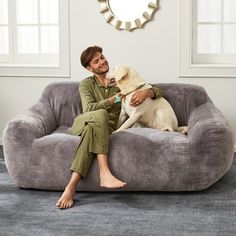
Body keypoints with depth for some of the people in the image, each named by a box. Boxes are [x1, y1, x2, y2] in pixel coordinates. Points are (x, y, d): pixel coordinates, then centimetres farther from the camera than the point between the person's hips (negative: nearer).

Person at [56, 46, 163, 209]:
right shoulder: (86, 84, 14)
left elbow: (158, 91, 14)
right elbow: (89, 109, -7)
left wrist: (146, 92, -9)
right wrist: (115, 99, -10)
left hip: (106, 130, 1)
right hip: (82, 123, -1)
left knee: (92, 131, -38)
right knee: (101, 115, -37)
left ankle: (71, 187, -50)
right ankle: (105, 174, -49)